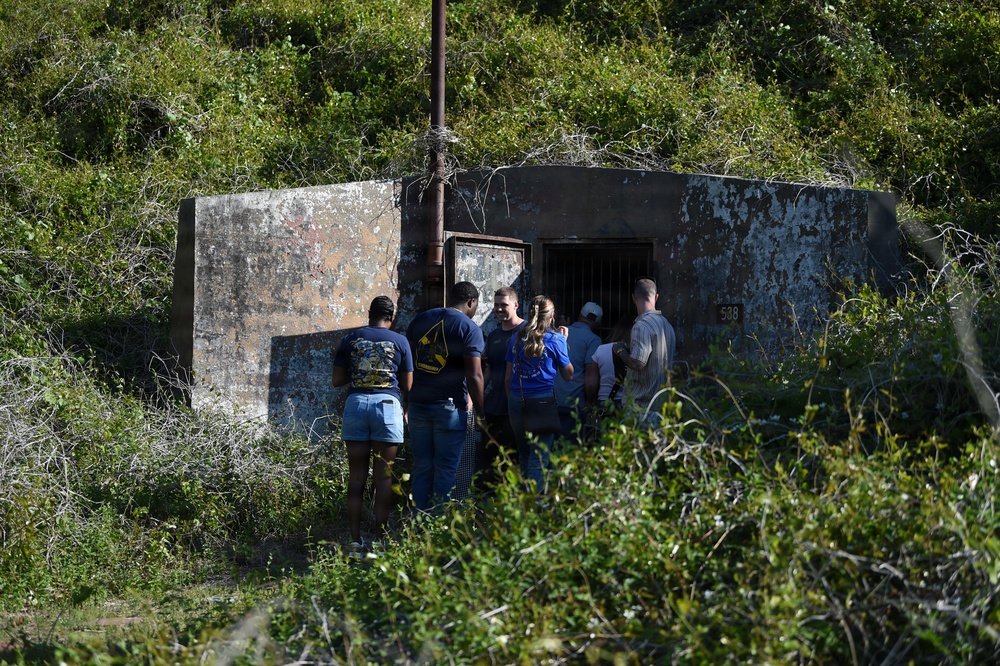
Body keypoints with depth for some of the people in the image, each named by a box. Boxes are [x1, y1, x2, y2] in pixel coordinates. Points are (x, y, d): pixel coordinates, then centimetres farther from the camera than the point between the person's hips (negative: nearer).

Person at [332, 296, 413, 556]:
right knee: (384, 476, 2)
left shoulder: (351, 339, 6)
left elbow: (337, 380, 6)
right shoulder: (399, 341, 3)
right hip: (388, 405, -1)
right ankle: (380, 540, 1)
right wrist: (405, 408, 23)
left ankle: (355, 540, 1)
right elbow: (407, 384, 5)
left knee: (357, 476, 5)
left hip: (356, 403, 2)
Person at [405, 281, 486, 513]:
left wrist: (406, 402, 14)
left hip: (418, 404, 5)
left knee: (421, 467, 11)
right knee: (446, 470, 2)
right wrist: (480, 412, -5)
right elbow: (474, 376, -11)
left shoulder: (419, 320, 11)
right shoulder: (469, 328, -6)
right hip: (450, 407, -5)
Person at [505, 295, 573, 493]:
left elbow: (508, 378, 13)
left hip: (516, 402, 5)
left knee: (524, 455, 16)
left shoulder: (516, 339, 9)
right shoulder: (555, 339, -4)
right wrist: (564, 342, 15)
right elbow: (568, 374, 7)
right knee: (539, 457, -5)